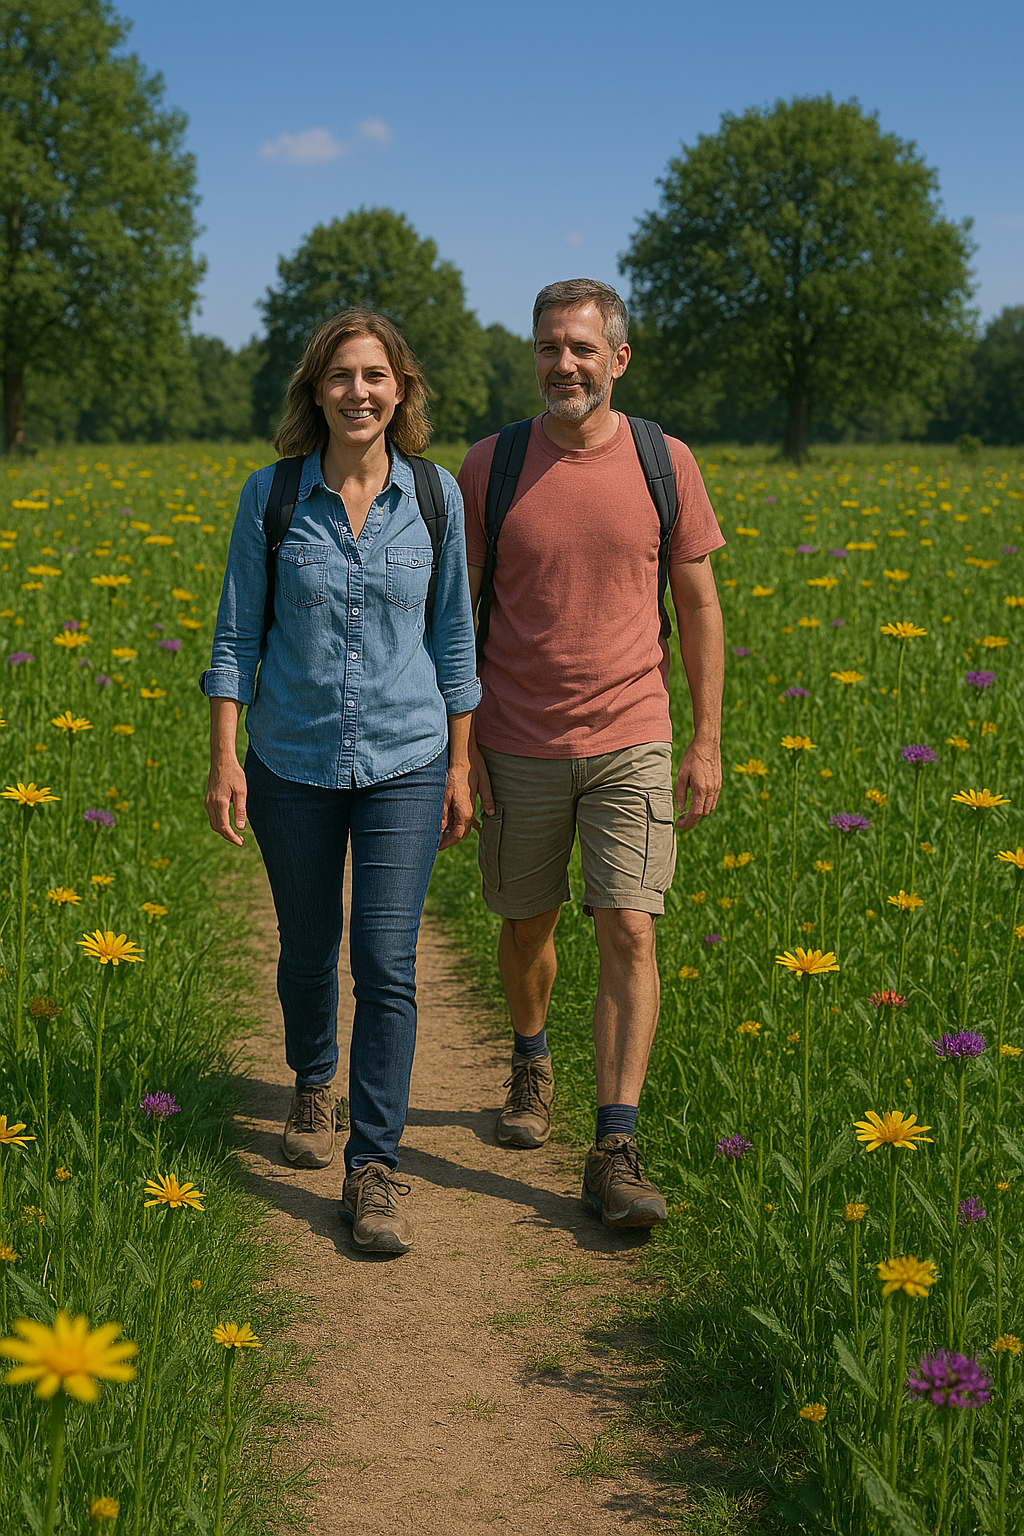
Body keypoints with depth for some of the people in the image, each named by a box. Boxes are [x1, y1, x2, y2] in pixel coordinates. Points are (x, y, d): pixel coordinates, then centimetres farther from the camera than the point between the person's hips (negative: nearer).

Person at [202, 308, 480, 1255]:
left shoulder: (435, 497, -2)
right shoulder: (270, 496, -4)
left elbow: (452, 639, 5)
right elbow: (237, 636, 0)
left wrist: (460, 766, 4)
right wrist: (224, 759, -6)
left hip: (403, 762, 0)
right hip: (294, 763, 1)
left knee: (387, 964, -7)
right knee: (308, 952, 15)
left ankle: (374, 1169, 1)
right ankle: (314, 1085, 44)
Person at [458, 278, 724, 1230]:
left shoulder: (665, 464, -2)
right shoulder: (489, 466, -3)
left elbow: (698, 606, 4)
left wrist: (707, 743, 2)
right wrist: (458, 743, -3)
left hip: (630, 745, -1)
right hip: (519, 748, 1)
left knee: (629, 935, -10)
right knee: (526, 925, 14)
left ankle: (615, 1151, -8)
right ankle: (531, 1063, 44)